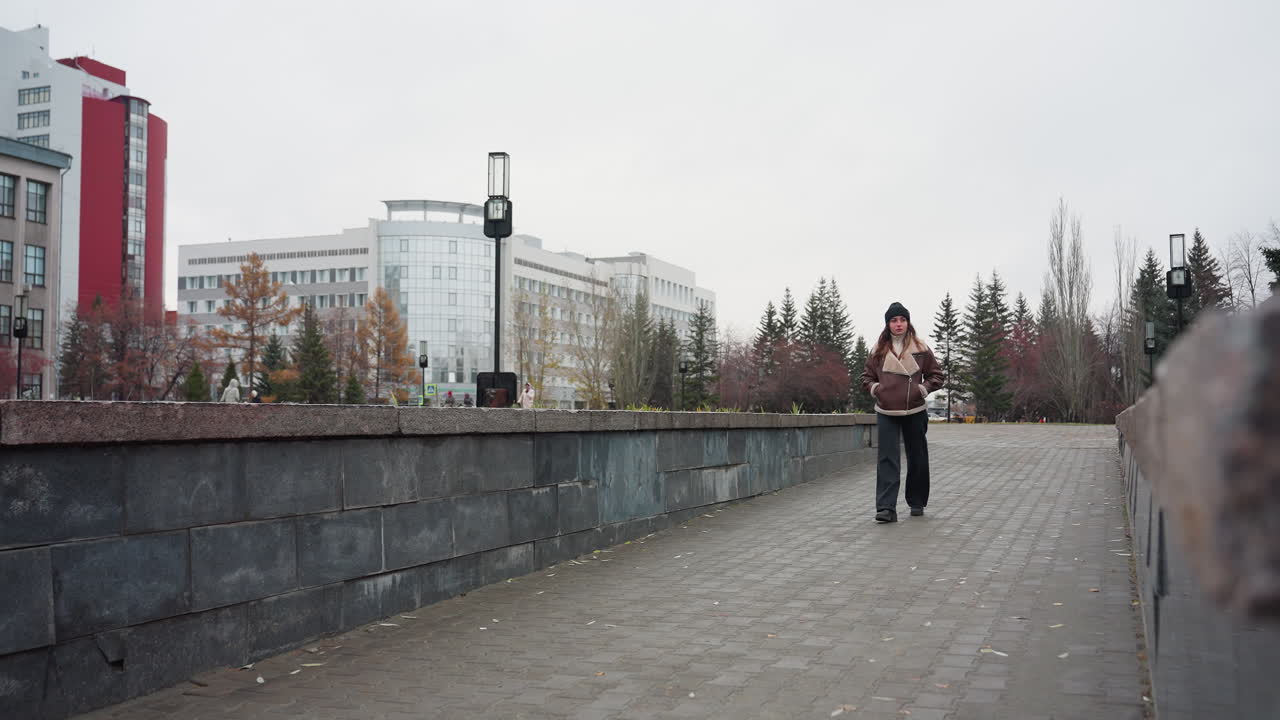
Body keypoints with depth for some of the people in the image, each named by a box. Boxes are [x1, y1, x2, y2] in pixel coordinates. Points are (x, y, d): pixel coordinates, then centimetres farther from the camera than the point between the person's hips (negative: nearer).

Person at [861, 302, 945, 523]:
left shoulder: (920, 348, 2)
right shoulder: (879, 350, 5)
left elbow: (937, 375, 8)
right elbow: (866, 376, 15)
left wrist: (922, 389, -8)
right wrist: (876, 389, -4)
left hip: (914, 412, 0)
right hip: (886, 413, 0)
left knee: (917, 459, 11)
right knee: (887, 459, -9)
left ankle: (917, 503, 28)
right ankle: (886, 508, -14)